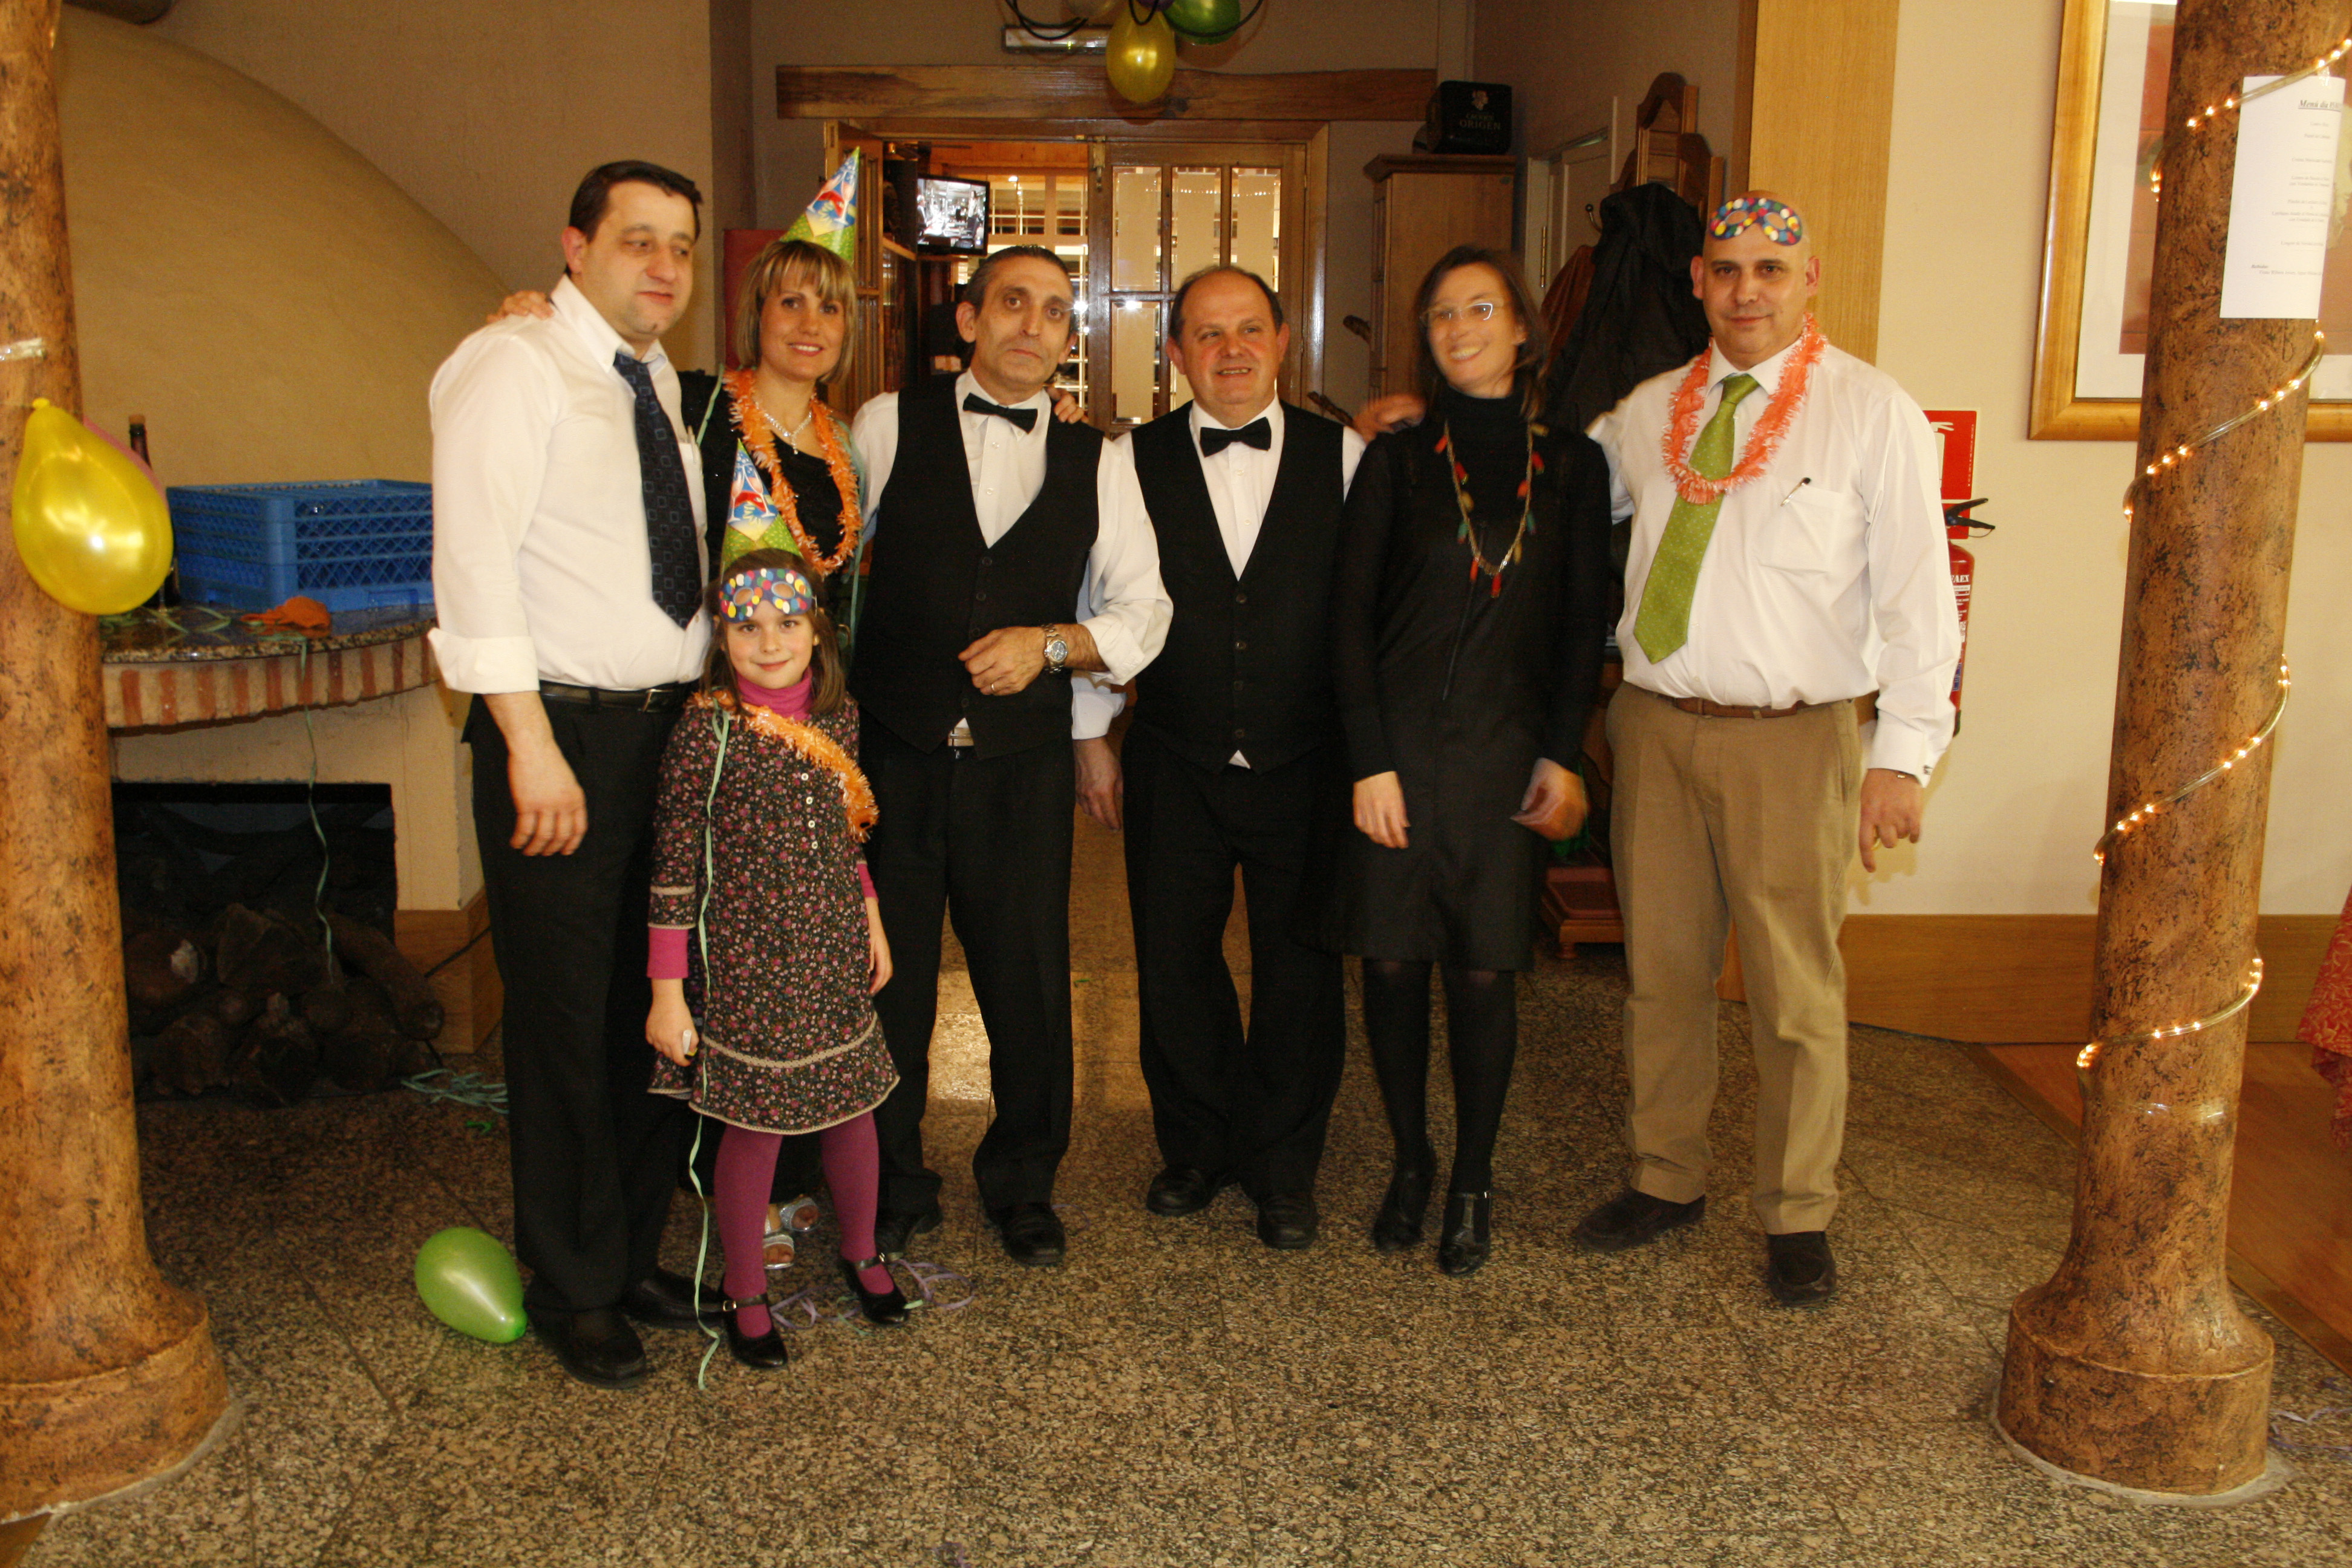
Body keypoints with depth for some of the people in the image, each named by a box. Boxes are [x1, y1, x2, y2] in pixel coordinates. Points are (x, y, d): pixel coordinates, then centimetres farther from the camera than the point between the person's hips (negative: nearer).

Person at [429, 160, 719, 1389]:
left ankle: (633, 1253, 28)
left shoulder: (658, 382, 16)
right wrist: (533, 746, -21)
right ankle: (574, 1291, 18)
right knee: (565, 1023, 2)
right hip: (561, 733, -7)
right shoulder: (512, 368, -7)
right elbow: (474, 560, -15)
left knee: (657, 1011, 12)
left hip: (671, 727, 7)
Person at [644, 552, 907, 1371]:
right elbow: (674, 867, -11)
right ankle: (746, 1294, 25)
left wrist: (871, 921, 17)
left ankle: (861, 1254, 38)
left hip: (837, 956, 5)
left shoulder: (838, 716, 3)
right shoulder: (707, 731, -13)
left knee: (853, 1107, 13)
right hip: (748, 964, -5)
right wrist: (667, 991, -11)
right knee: (754, 1125, 5)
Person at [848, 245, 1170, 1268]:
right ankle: (891, 1182, 28)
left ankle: (1022, 1182, 30)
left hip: (1023, 762, 1)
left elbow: (1142, 610, 8)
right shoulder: (888, 425, 4)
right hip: (893, 752, -1)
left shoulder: (1097, 461, 7)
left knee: (1029, 983, 6)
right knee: (885, 980, 7)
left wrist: (1053, 642, -8)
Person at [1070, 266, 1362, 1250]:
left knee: (1301, 969, 8)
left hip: (1307, 764, 0)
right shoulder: (1132, 461, 1)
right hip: (1175, 764, 1)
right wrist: (1092, 735, 7)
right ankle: (1198, 1146, 32)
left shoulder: (1344, 457, 0)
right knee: (1174, 961, 10)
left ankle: (1284, 1166, 27)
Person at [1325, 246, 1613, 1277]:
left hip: (1508, 748, 0)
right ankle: (1410, 1164, 23)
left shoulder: (1570, 466, 6)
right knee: (1392, 960, 5)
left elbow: (1584, 622, 6)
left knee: (1484, 970, 2)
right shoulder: (1396, 461, 3)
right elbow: (1351, 613, -1)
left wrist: (1562, 755, -2)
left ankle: (1473, 1183, 18)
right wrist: (1369, 761, -8)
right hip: (1400, 739, 0)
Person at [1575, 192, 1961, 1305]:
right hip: (1655, 724, 4)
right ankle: (1666, 1179, 30)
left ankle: (1798, 1216, 22)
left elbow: (1918, 593, -4)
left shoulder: (1872, 412, -2)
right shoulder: (1645, 413, 10)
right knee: (1659, 971, 12)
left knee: (1795, 990, 4)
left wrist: (1903, 753, -10)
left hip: (1792, 737, -4)